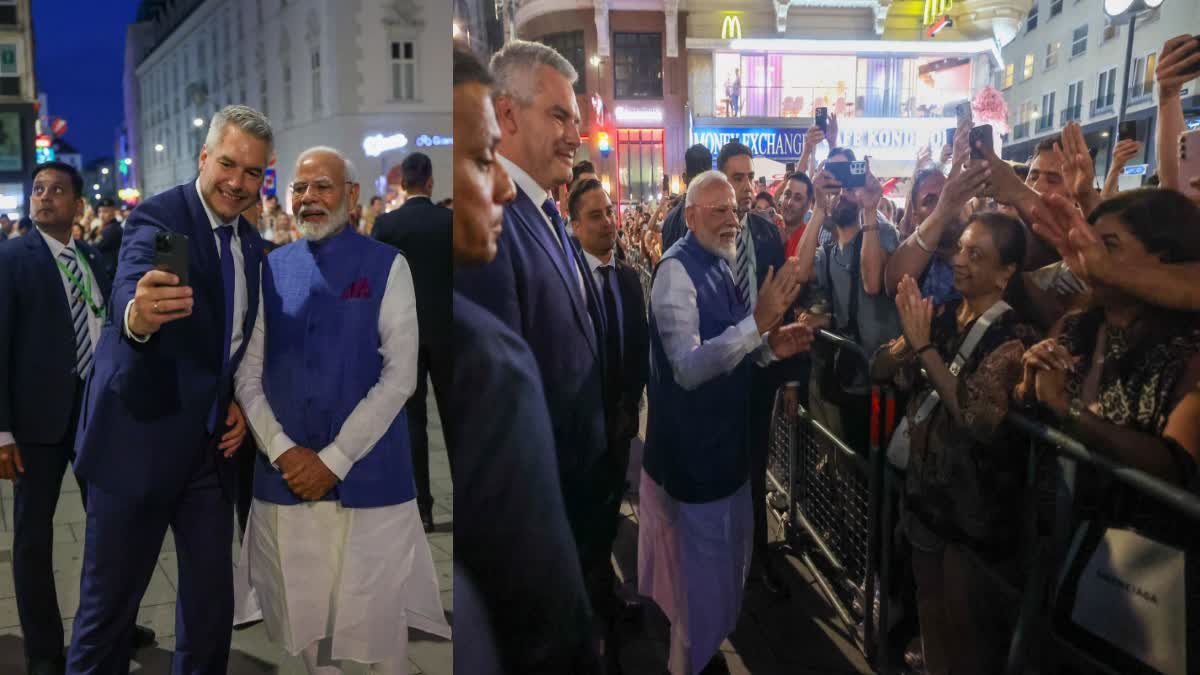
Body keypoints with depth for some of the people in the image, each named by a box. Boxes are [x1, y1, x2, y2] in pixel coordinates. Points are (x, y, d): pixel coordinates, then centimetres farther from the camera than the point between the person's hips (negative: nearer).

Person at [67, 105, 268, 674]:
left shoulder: (252, 245, 7)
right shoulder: (156, 217, -13)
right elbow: (129, 287, -34)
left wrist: (240, 403, 1)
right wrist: (138, 314, -57)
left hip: (211, 445, 6)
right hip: (140, 439, -5)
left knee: (213, 600, 11)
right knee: (109, 604, 7)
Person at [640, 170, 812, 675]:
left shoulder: (721, 263, 6)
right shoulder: (677, 270, -22)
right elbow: (687, 367, -31)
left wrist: (771, 345, -4)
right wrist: (758, 322, -36)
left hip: (723, 433, 10)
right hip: (693, 442, -9)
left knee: (727, 554, 25)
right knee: (703, 566, 6)